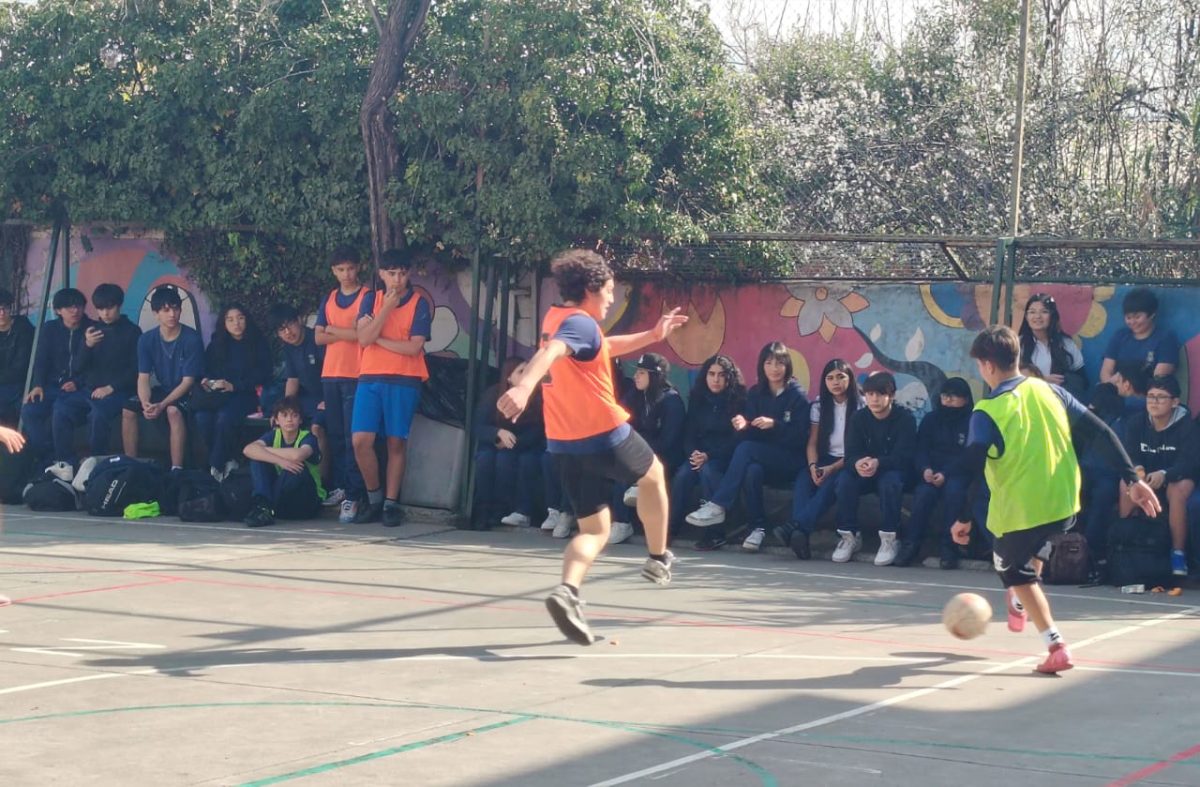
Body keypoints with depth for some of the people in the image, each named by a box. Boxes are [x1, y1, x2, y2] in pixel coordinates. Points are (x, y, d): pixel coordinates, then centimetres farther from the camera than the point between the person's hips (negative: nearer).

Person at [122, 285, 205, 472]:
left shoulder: (192, 339, -16)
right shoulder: (147, 340, -3)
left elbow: (188, 381, -17)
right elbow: (143, 378, -6)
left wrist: (162, 405, -28)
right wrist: (145, 403, -28)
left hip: (186, 394, -5)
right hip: (162, 389, 5)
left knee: (174, 410, -37)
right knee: (128, 409, -20)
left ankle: (177, 469, -36)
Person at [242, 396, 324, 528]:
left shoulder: (307, 437, -10)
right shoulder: (274, 435, 1)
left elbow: (297, 455, -35)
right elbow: (248, 450, -20)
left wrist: (266, 450, -19)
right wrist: (279, 460, -34)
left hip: (307, 503, -3)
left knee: (296, 468, -32)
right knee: (257, 457, -13)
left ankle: (266, 510, -22)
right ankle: (262, 504, -29)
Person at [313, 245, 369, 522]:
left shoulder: (367, 297, -1)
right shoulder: (329, 299, 14)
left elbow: (363, 334, -12)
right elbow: (319, 337, 6)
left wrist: (333, 330, -3)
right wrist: (348, 334, -7)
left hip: (355, 375, -5)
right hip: (330, 374, 5)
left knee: (352, 438, -8)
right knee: (334, 435, 8)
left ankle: (352, 497, -11)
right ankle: (340, 486, 16)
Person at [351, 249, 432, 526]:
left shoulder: (419, 304, 1)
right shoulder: (371, 299, 9)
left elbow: (414, 347, -9)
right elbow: (364, 338, -5)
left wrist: (377, 338, -4)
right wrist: (387, 308, -10)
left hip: (404, 381, -2)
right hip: (370, 378, 2)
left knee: (396, 442, -1)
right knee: (361, 440, -7)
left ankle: (391, 503, 7)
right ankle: (374, 497, 10)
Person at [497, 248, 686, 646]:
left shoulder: (556, 318, 14)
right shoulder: (581, 323, -15)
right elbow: (550, 352, -36)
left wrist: (652, 336, 33)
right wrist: (524, 386, -53)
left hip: (564, 445, 8)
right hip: (605, 434, -8)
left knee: (594, 530, 9)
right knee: (653, 474, 26)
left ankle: (568, 592, -19)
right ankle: (658, 559, 38)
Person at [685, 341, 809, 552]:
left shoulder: (797, 395, -4)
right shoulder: (755, 393, 9)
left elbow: (799, 437, -10)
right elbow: (753, 435, 3)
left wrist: (774, 424, -24)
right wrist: (744, 426, -20)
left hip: (790, 461, -4)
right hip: (760, 459, 4)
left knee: (745, 448, -30)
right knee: (752, 470, -34)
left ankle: (717, 506, -32)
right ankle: (758, 528, -26)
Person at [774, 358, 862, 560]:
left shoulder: (860, 407, -3)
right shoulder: (820, 405, 11)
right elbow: (812, 443, 7)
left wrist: (832, 468, -21)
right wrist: (813, 466, -15)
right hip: (825, 460, 4)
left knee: (831, 483, -36)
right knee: (803, 479, -28)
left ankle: (796, 527, -48)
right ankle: (800, 536, -46)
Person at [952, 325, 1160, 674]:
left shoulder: (986, 413, -13)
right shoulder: (1049, 391, 0)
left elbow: (972, 468, -19)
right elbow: (1101, 432, -1)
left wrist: (963, 518, -9)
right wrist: (1133, 479, 2)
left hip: (1018, 511, -5)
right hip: (1064, 503, 5)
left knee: (1018, 574, 17)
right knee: (1033, 550, 35)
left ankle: (1056, 645, 4)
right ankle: (1019, 605, 55)